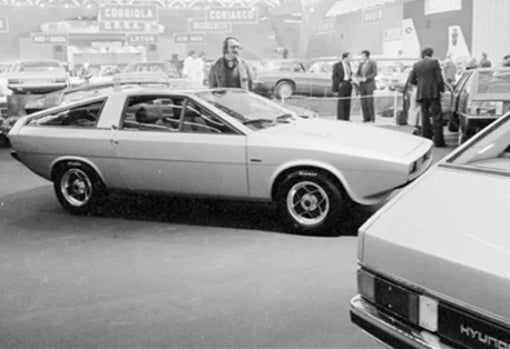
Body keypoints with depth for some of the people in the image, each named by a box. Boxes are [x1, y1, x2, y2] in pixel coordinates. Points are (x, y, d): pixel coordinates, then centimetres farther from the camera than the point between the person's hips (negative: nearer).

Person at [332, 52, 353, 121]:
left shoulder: (348, 64, 14)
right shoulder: (337, 65, -8)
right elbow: (334, 76, -10)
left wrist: (351, 81, 10)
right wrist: (339, 84, -17)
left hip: (349, 84, 7)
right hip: (341, 85, -7)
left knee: (347, 102, 5)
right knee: (341, 101, -7)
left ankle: (346, 118, 8)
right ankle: (340, 119, -4)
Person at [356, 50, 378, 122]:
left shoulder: (373, 63, -3)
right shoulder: (361, 64, 14)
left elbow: (375, 73, -12)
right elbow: (357, 73, 12)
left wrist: (366, 78, -21)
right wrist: (359, 77, -11)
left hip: (370, 84, -5)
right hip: (362, 85, 5)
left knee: (370, 102, -9)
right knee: (363, 102, -1)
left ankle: (372, 118, -2)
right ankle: (366, 118, 3)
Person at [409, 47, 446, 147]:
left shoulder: (416, 65, 7)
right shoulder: (434, 62, -4)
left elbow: (411, 79, 7)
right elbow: (439, 78, -7)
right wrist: (441, 89, 3)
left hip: (421, 94, 4)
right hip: (433, 93, -4)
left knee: (425, 117, 11)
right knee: (436, 117, -2)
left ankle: (426, 138, 11)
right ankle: (438, 141, -4)